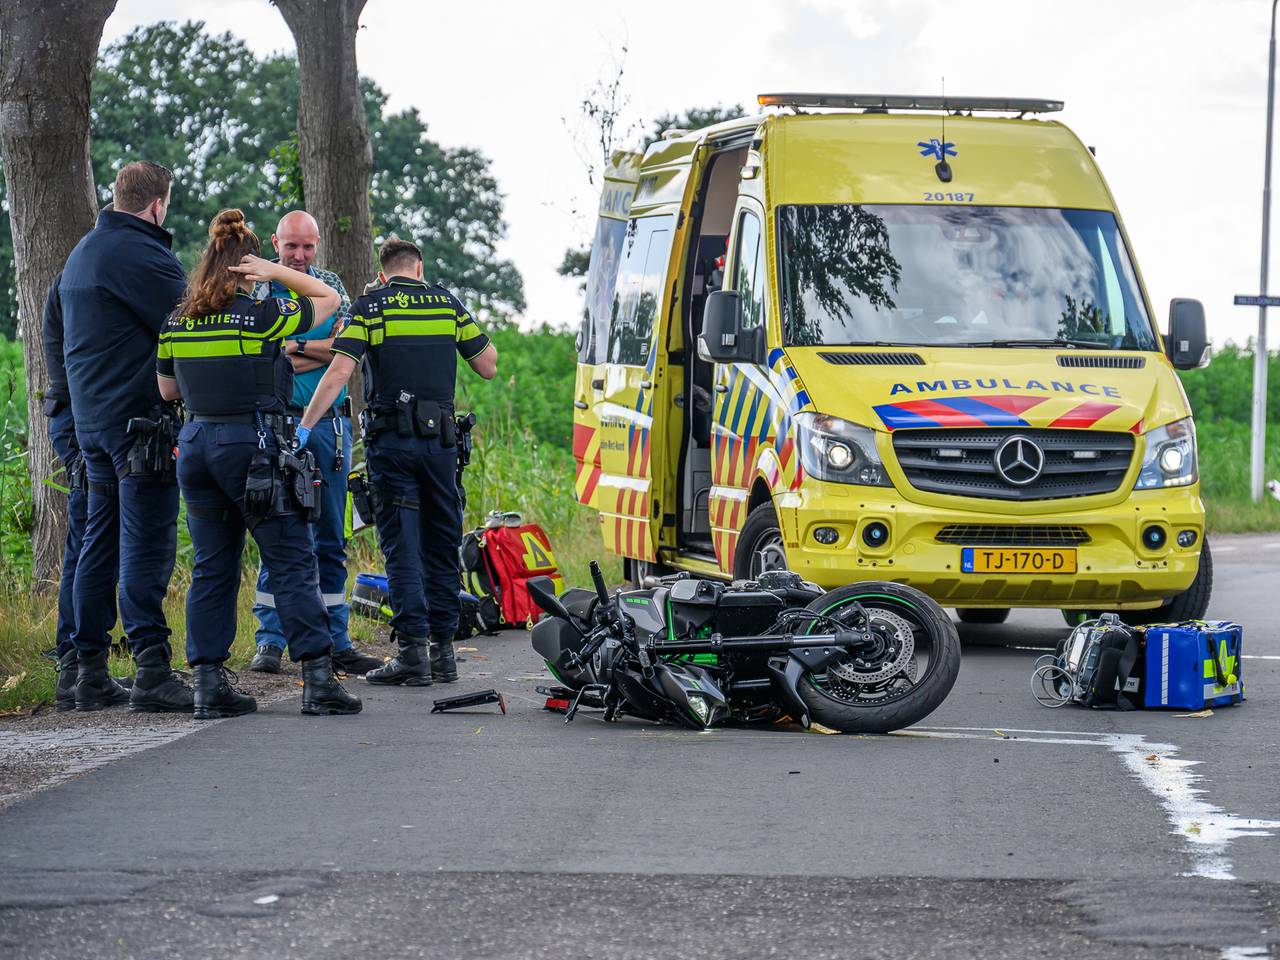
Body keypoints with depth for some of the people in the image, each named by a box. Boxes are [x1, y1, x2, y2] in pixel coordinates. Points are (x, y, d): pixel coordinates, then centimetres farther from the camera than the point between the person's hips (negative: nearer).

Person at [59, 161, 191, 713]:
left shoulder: (82, 253, 18)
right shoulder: (141, 254, -13)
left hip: (91, 418, 9)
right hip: (139, 417, -9)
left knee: (100, 541, 12)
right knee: (147, 543, -11)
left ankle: (90, 672, 12)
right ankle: (151, 671, -16)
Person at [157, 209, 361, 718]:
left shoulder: (176, 323, 4)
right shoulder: (261, 317, -11)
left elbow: (166, 389, 16)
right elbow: (328, 298, 3)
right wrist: (275, 272, -1)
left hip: (196, 443, 5)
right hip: (253, 444, -5)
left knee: (212, 568, 10)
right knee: (293, 563, 0)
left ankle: (209, 683, 7)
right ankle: (318, 680, -3)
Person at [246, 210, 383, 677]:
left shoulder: (330, 285, 12)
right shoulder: (258, 289, 0)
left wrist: (294, 347, -10)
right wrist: (320, 353, -10)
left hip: (329, 424, 4)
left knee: (330, 538, 7)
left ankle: (333, 640, 11)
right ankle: (270, 639, 0)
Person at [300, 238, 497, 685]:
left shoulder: (368, 307, 2)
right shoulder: (446, 302, 10)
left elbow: (338, 372, -9)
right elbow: (489, 367, 13)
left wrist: (303, 428, -8)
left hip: (391, 439, -2)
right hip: (440, 437, 2)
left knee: (402, 545, -1)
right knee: (442, 544, 11)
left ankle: (412, 649, -8)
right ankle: (443, 648, 12)